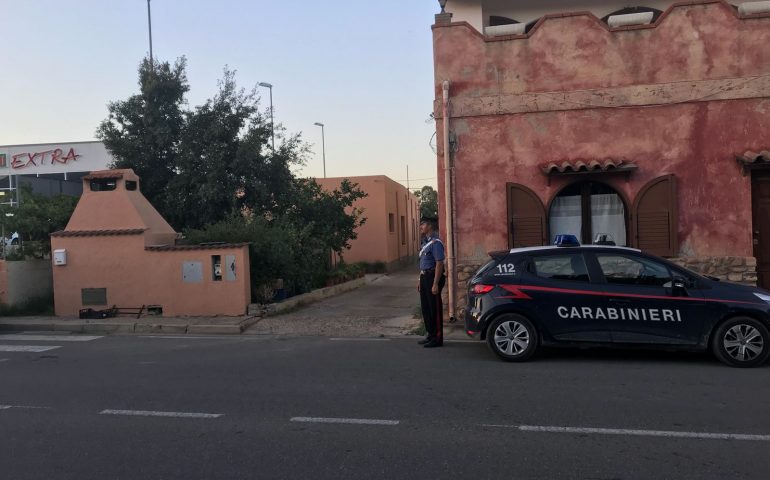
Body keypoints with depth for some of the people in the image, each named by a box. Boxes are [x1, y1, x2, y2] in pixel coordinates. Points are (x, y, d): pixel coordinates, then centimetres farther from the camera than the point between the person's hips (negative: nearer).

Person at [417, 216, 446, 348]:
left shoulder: (435, 242, -16)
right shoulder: (425, 242, 14)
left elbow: (439, 264, -21)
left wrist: (435, 284, -23)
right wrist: (420, 280, 20)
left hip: (432, 278, -10)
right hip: (424, 278, 10)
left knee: (435, 309, -2)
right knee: (426, 308, 15)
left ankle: (437, 338, 7)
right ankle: (430, 335, 27)